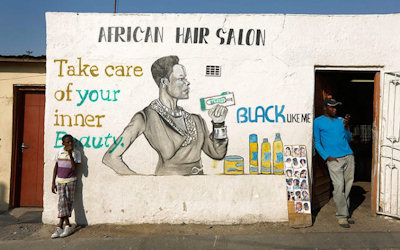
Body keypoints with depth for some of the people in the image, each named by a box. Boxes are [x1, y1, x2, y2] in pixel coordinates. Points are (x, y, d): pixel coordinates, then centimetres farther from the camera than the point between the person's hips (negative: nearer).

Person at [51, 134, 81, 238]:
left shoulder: (76, 153, -3)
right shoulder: (60, 151, 2)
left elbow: (74, 168, -14)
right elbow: (56, 167, 8)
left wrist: (70, 155, -21)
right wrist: (53, 182, 6)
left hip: (70, 181, -1)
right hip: (60, 181, 1)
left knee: (68, 202, -3)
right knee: (62, 201, -11)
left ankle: (60, 227, 5)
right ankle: (67, 226, -8)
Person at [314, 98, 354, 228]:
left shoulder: (340, 120, 18)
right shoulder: (318, 122, 5)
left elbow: (348, 139, 16)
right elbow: (317, 142, 3)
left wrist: (346, 127, -1)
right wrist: (326, 157, -7)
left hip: (348, 156, 5)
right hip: (334, 159, -5)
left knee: (348, 186, 7)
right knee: (339, 187, -10)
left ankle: (345, 214, 18)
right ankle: (342, 217, 0)